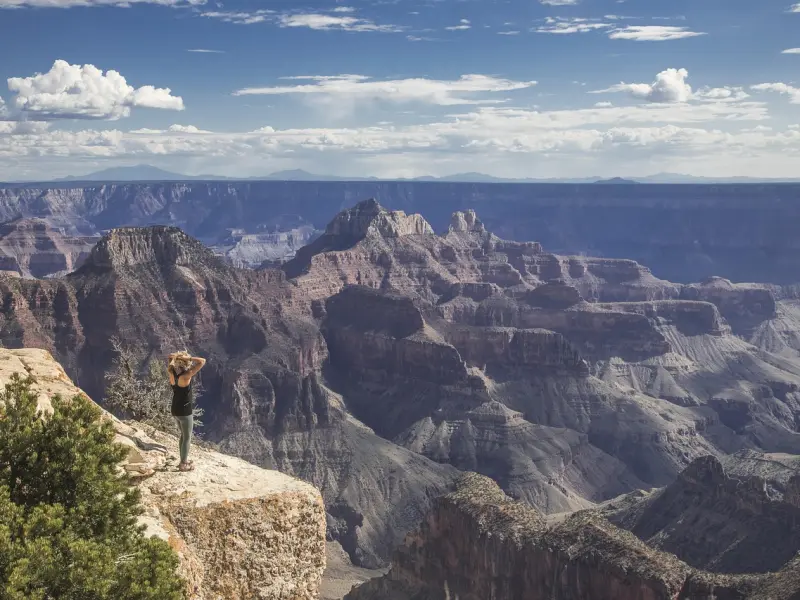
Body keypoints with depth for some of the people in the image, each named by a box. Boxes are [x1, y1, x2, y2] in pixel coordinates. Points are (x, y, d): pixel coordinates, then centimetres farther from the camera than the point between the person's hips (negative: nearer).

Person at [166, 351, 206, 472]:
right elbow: (202, 361, -26)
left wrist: (177, 356, -5)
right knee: (187, 438, 8)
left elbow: (169, 357, 13)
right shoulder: (186, 376, -25)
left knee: (183, 435, 24)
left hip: (176, 410, 8)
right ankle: (184, 464, 17)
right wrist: (187, 357, -23)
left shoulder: (171, 373, -5)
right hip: (185, 411, -8)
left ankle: (184, 460, 36)